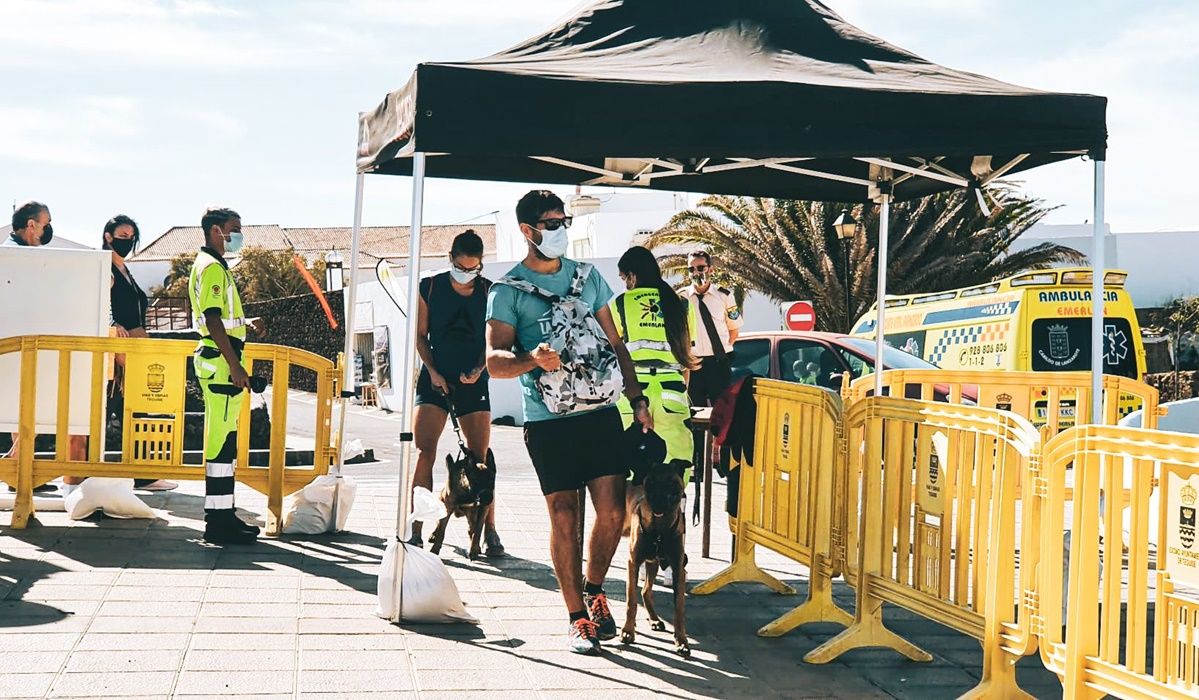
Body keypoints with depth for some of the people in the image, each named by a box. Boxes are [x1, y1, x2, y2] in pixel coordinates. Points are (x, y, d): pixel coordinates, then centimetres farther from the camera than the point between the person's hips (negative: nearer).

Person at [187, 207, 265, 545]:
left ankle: (220, 512, 18)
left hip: (219, 361, 11)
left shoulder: (214, 265, 21)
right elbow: (213, 321, -20)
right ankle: (219, 520, -10)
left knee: (222, 438, 13)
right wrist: (234, 365, -22)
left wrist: (245, 322, 15)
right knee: (222, 440, -10)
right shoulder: (211, 267, -11)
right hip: (220, 362, -11)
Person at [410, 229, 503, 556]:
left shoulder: (489, 291, 1)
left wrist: (478, 369, -11)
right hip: (434, 378, 0)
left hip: (473, 381, 0)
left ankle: (489, 531, 7)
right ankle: (416, 529, -8)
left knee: (480, 458, -1)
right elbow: (420, 335, 4)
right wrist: (433, 372, -7)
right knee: (424, 452, -9)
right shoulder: (430, 287, 0)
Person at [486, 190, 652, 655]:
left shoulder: (588, 277, 14)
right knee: (564, 516, 0)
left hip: (601, 411, 4)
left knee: (612, 511, -1)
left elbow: (615, 342, 17)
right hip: (548, 419, -3)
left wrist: (637, 398, 10)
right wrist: (532, 360, -27)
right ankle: (578, 618, 11)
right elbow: (494, 360, -6)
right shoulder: (508, 291, 1)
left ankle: (594, 591, 24)